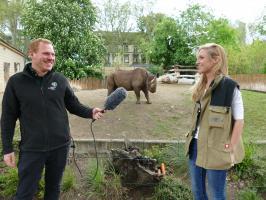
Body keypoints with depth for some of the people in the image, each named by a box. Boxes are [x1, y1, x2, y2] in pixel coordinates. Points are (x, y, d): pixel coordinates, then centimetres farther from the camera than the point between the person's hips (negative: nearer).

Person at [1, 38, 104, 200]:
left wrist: (90, 112, -14)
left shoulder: (60, 80, -1)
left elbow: (73, 105, 6)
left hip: (60, 146, 2)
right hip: (32, 148, -2)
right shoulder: (16, 82, -6)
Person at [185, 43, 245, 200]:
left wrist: (231, 149, -14)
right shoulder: (201, 86, 8)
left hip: (216, 149, -7)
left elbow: (239, 120, -13)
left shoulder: (230, 86, -14)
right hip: (196, 145, 7)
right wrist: (193, 137, 14)